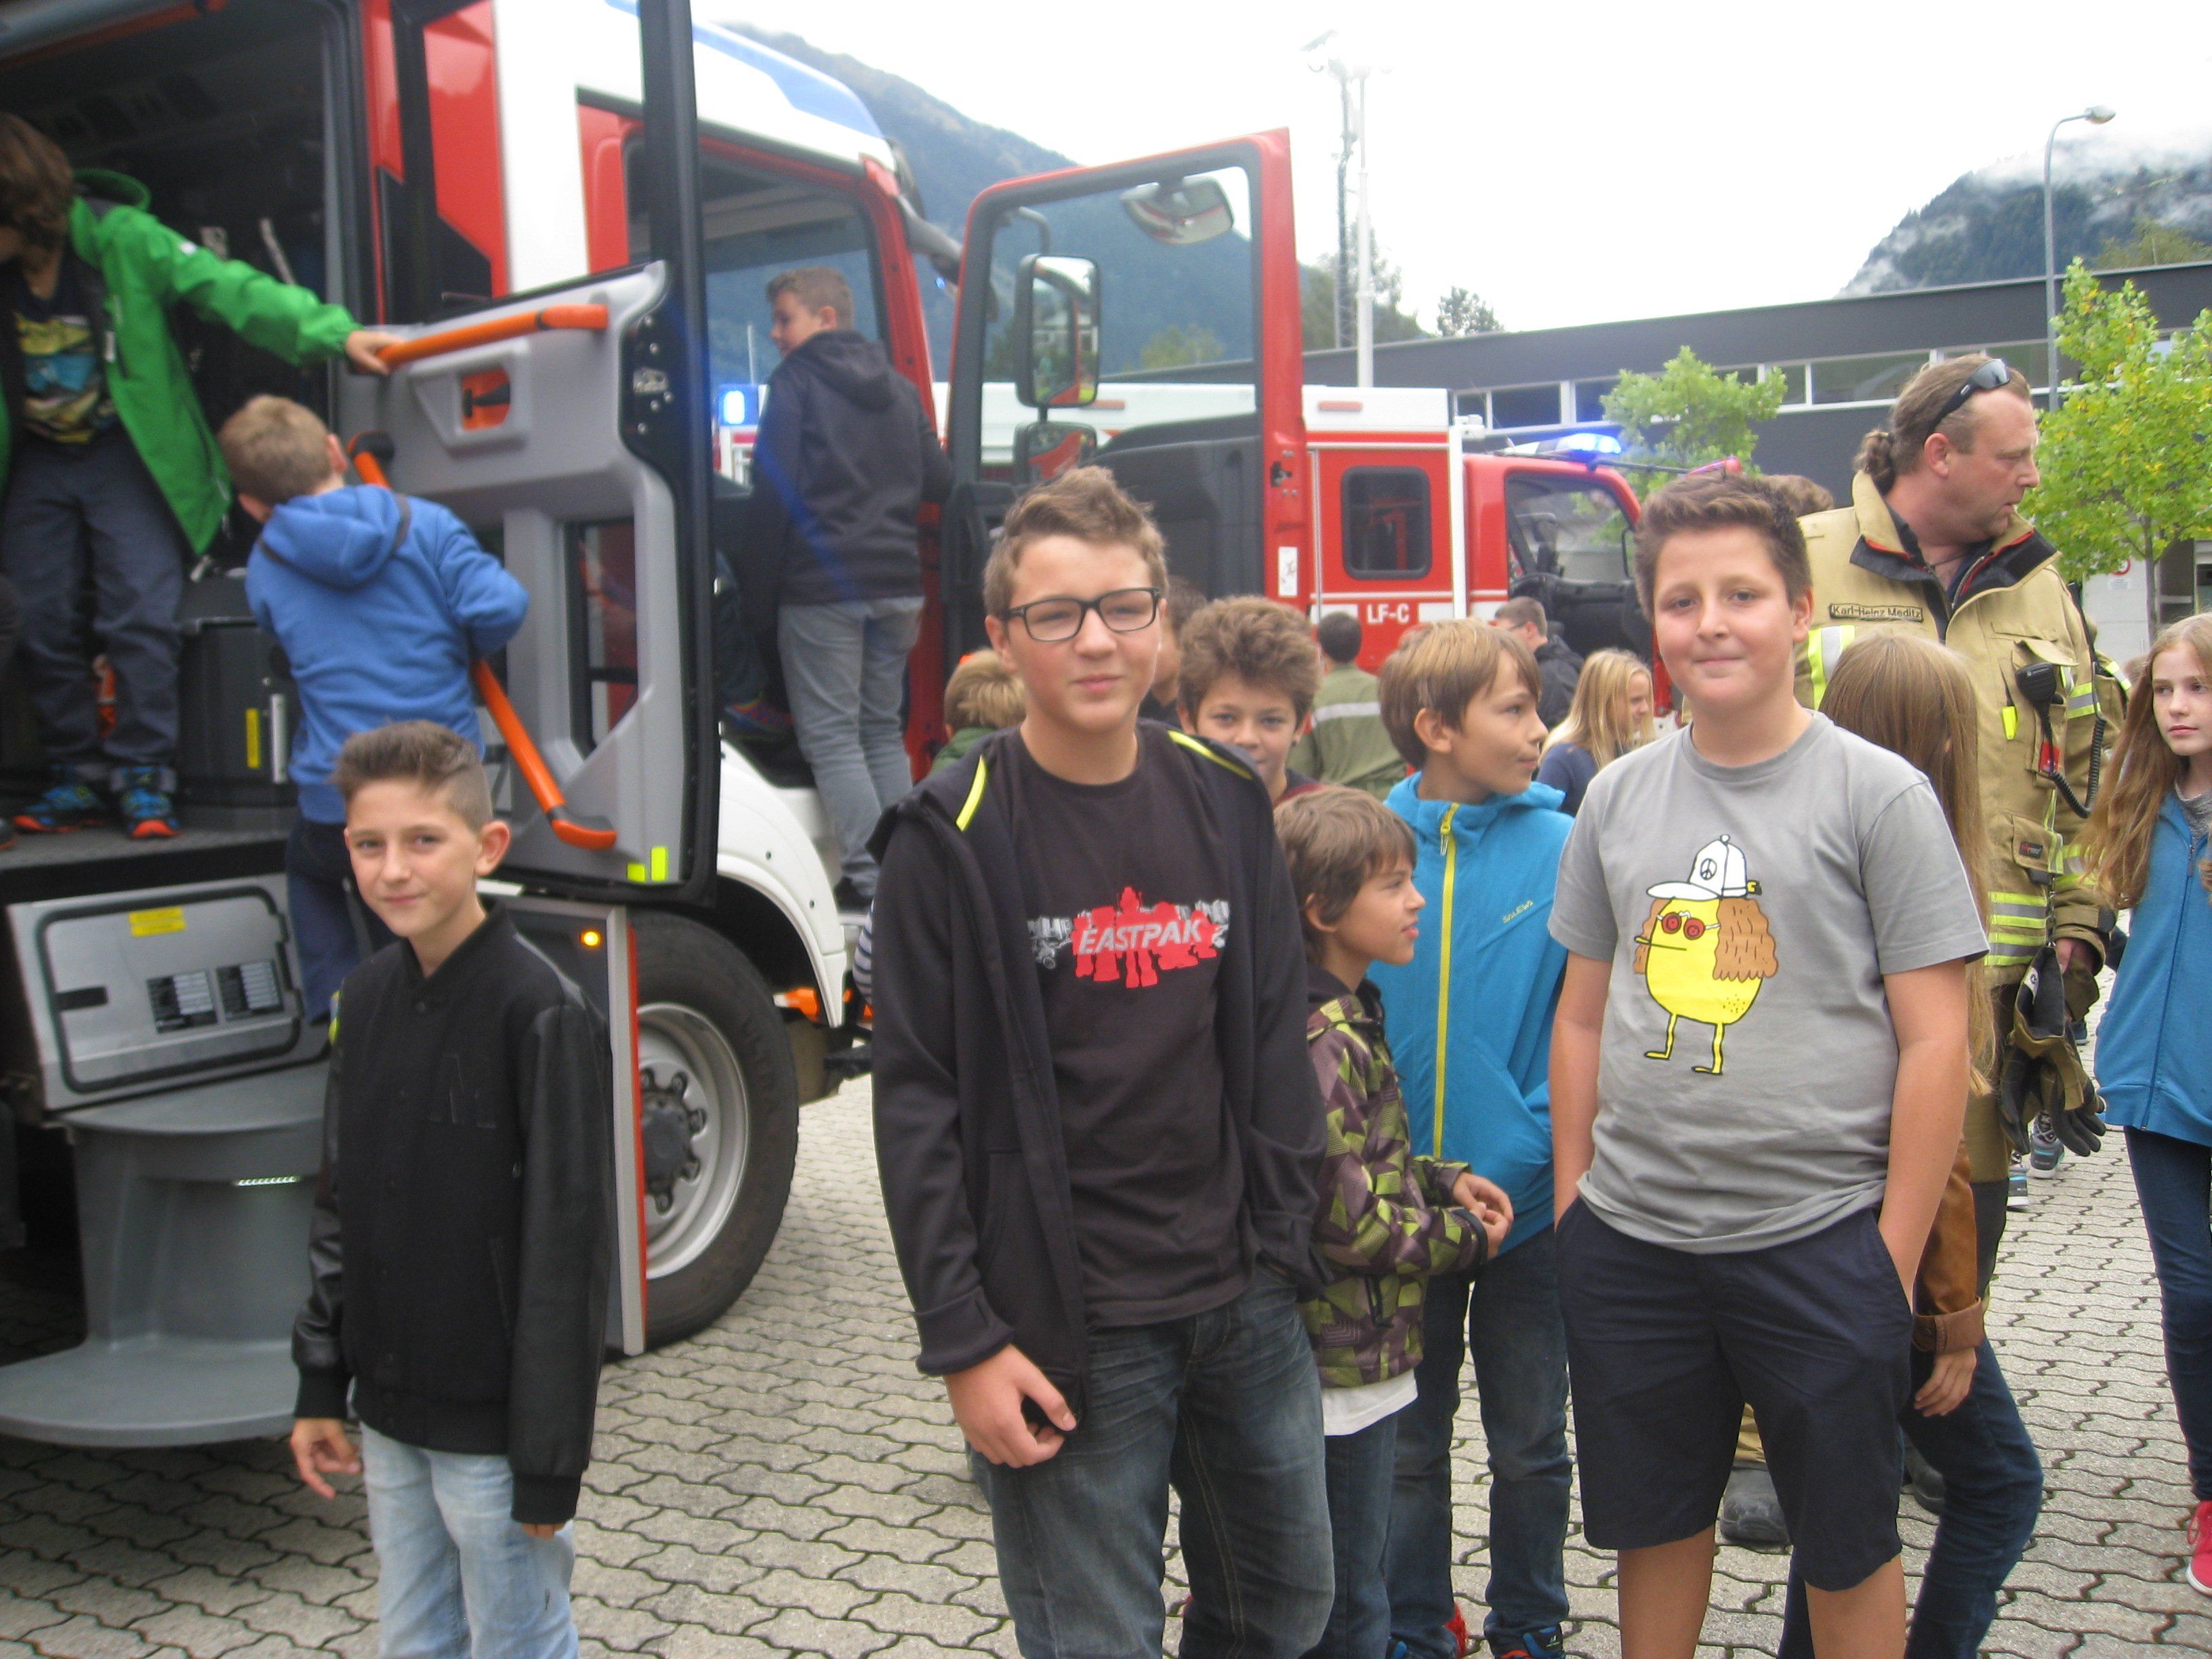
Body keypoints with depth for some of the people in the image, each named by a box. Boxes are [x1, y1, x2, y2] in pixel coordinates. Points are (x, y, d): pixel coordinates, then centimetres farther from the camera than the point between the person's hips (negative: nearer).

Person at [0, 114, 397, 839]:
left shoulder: (119, 238, -17)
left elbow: (229, 288, -26)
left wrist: (334, 332, -38)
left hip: (124, 455, -4)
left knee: (140, 616, -12)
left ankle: (143, 779, -3)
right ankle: (79, 778, 14)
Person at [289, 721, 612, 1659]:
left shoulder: (541, 1013, -18)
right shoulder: (366, 998, 3)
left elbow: (567, 1246, -17)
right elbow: (339, 1206, 11)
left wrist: (550, 1458, -15)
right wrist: (321, 1388, 12)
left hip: (492, 1423, -6)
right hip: (389, 1414, 7)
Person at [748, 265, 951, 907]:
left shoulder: (796, 380, -3)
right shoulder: (899, 387, 15)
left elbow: (775, 485, -10)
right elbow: (938, 482, 15)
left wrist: (757, 572, -5)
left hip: (822, 584, -6)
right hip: (896, 583, 7)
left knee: (829, 735, -3)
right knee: (883, 730, 14)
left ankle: (871, 878, -9)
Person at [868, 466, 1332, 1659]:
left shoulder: (1228, 803, 5)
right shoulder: (954, 839, -9)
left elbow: (1273, 1042, 10)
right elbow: (916, 1107, -10)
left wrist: (1283, 1243, 6)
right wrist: (963, 1344, -13)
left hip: (1247, 1310, 5)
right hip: (1068, 1334, -5)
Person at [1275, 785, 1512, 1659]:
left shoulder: (1346, 1019, 8)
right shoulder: (1324, 1044, -24)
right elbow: (1349, 1222, -24)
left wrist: (1444, 1180, 2)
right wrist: (1463, 1236, -10)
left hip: (1350, 1355, 10)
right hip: (1347, 1365, -10)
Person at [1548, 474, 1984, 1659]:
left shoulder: (1879, 794, -6)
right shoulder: (1617, 797, 5)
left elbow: (1934, 1040, -7)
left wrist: (1895, 1254, -9)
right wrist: (1573, 1202, 8)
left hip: (1818, 1240, -3)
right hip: (1629, 1240, 4)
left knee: (1846, 1548, 13)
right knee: (1652, 1524, 18)